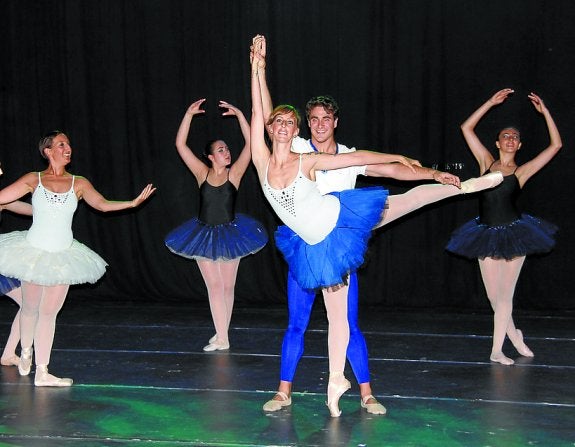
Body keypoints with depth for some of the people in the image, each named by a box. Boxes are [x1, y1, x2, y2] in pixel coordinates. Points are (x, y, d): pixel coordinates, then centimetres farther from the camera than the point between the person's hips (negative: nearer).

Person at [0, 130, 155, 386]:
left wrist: (133, 202, -18)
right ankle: (25, 353, 37)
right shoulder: (33, 180, 0)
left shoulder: (78, 183, 3)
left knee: (49, 312, 3)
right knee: (30, 309, 11)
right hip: (34, 252, -1)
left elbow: (102, 204, -6)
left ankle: (42, 372, 7)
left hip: (62, 257, 1)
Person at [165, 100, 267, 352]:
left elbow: (250, 143, -16)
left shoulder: (234, 173, -7)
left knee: (227, 287, 7)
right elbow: (180, 145, -10)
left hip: (229, 234, 0)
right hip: (205, 235, 0)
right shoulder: (202, 173, -6)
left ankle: (221, 334, 18)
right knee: (214, 286, 0)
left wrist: (239, 114, -19)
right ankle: (221, 338, 3)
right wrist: (189, 115, -15)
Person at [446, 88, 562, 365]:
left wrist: (544, 112, -4)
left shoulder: (521, 172, 0)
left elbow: (556, 145, -3)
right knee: (493, 295, 5)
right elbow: (467, 128, 1)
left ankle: (496, 350, 9)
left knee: (505, 293, -1)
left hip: (513, 235, -2)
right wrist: (491, 103, -1)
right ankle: (514, 335, 29)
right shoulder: (487, 162, 4)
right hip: (487, 235, 2)